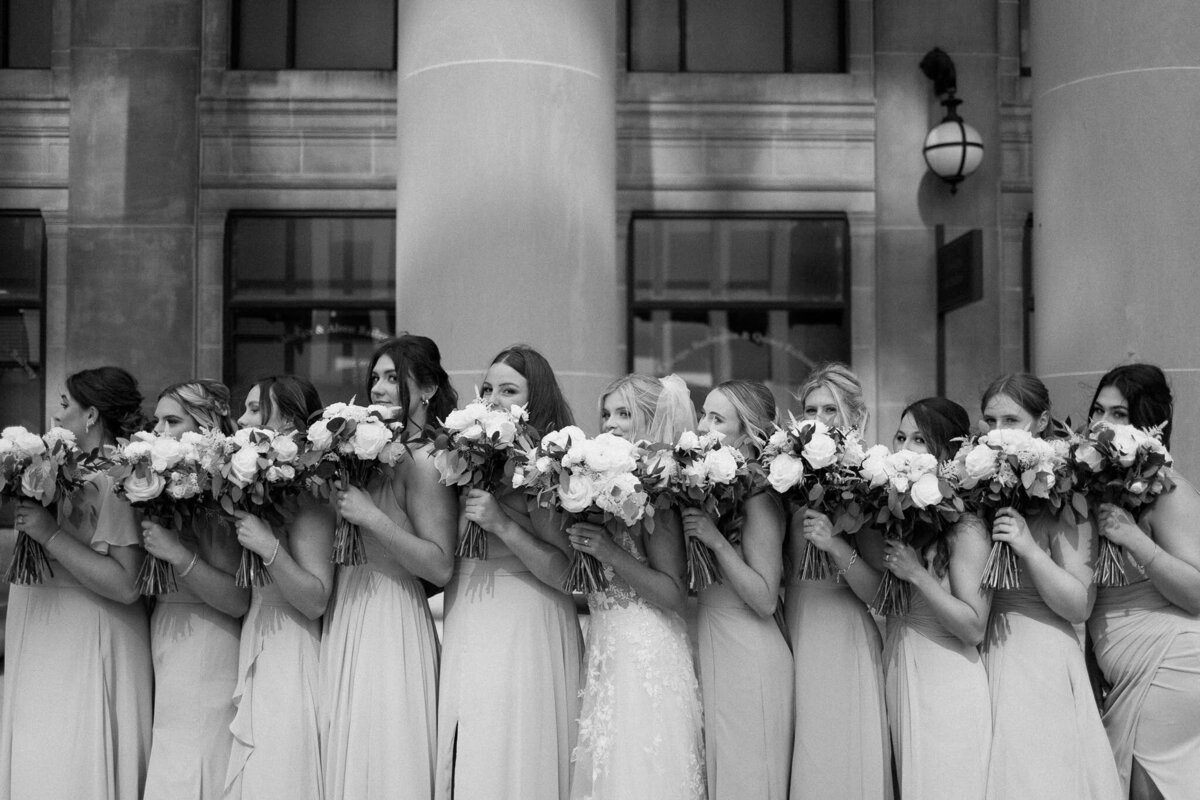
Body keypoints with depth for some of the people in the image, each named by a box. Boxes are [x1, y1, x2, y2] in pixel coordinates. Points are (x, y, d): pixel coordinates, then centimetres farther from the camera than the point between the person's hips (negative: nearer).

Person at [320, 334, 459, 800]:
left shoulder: (423, 461, -11)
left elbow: (441, 568, -17)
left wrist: (370, 516, -19)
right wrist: (338, 495, 1)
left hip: (390, 623, -8)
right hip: (347, 614, 8)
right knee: (345, 754, 13)